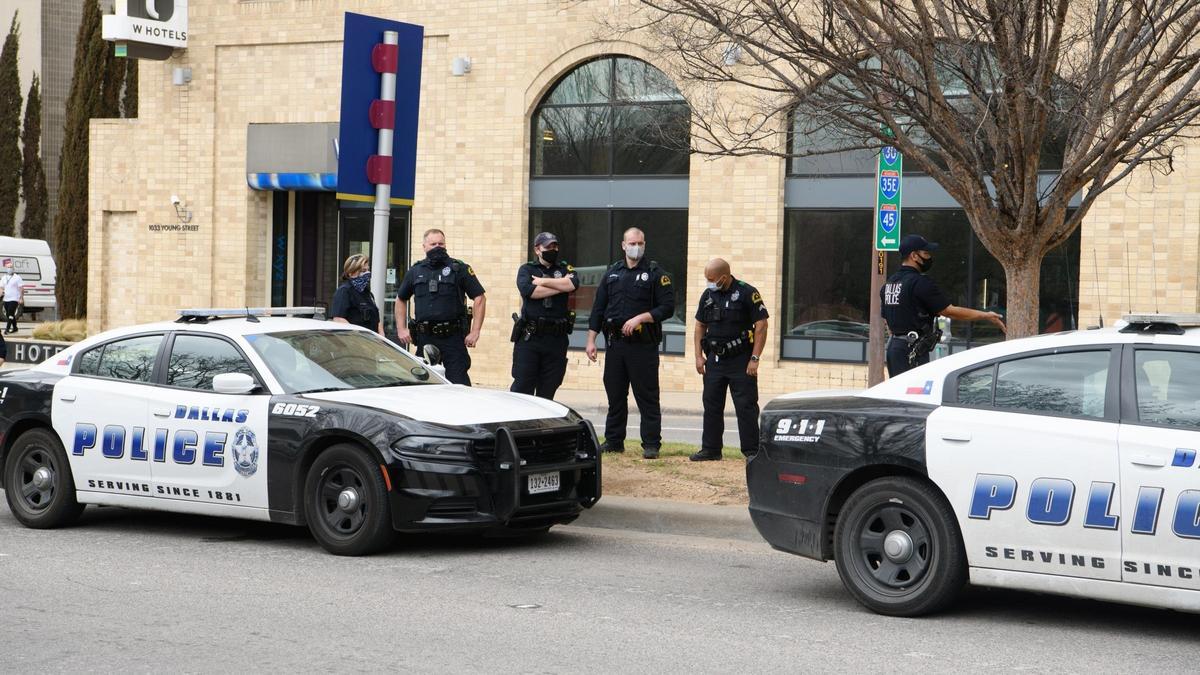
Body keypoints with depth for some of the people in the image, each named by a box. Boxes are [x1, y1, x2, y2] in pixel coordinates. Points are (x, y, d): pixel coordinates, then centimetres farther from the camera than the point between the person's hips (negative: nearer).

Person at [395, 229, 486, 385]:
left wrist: (475, 332, -8)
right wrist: (401, 329, 13)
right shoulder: (415, 271, 12)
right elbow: (401, 299, 25)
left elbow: (479, 299, -1)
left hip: (452, 337, -4)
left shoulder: (459, 269, 1)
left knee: (459, 383, -9)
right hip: (424, 338, 4)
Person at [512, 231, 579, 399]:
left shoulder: (564, 269, 14)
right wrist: (561, 286, -7)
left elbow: (573, 284, -9)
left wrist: (543, 281, -7)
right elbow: (528, 291, -13)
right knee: (522, 386, -6)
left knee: (548, 391, 6)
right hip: (529, 337, -2)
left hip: (557, 339, 2)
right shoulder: (526, 269, 9)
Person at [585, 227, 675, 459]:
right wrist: (591, 340, 7)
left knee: (647, 396, -3)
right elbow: (598, 308, 13)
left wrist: (639, 318, -15)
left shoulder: (655, 274, 0)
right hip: (615, 343, 4)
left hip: (643, 344, -4)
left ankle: (651, 444, 0)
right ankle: (613, 442, 18)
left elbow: (667, 308, -6)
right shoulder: (612, 273, 13)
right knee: (615, 395, 9)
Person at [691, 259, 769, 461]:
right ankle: (711, 449, 15)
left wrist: (755, 358, -15)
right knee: (711, 406, 7)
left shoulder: (747, 293, -10)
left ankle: (752, 451, 0)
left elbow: (761, 325, -11)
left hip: (741, 361, -6)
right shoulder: (708, 295, 8)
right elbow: (700, 325, 17)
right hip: (715, 359, 6)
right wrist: (699, 356, 8)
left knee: (746, 406, -4)